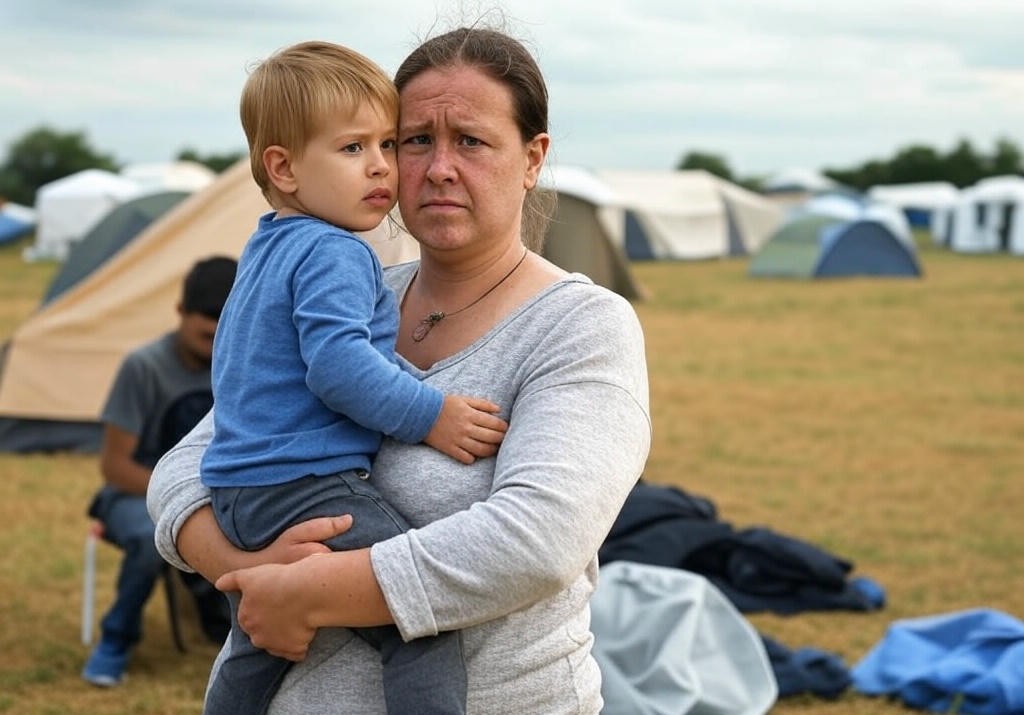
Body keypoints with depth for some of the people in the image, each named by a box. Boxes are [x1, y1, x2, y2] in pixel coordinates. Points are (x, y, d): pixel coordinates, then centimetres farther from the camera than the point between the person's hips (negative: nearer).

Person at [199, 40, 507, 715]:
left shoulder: (264, 250, 21)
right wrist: (430, 416, -18)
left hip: (238, 496, 11)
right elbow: (337, 364, -25)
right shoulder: (335, 255, -13)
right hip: (310, 488, -11)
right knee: (428, 621, -17)